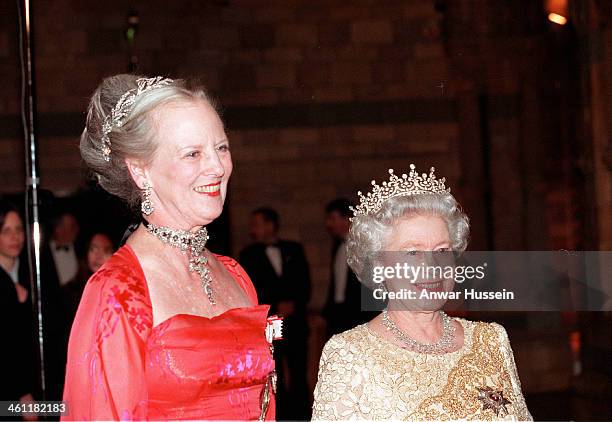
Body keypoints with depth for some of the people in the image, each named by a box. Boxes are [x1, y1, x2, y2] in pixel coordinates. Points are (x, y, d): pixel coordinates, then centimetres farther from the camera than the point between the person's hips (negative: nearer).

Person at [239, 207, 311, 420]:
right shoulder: (249, 254, 7)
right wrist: (276, 307, -8)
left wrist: (293, 305, -7)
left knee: (298, 381, 0)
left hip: (295, 324, 1)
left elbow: (305, 284, 9)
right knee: (273, 382, -3)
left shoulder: (294, 250, 12)